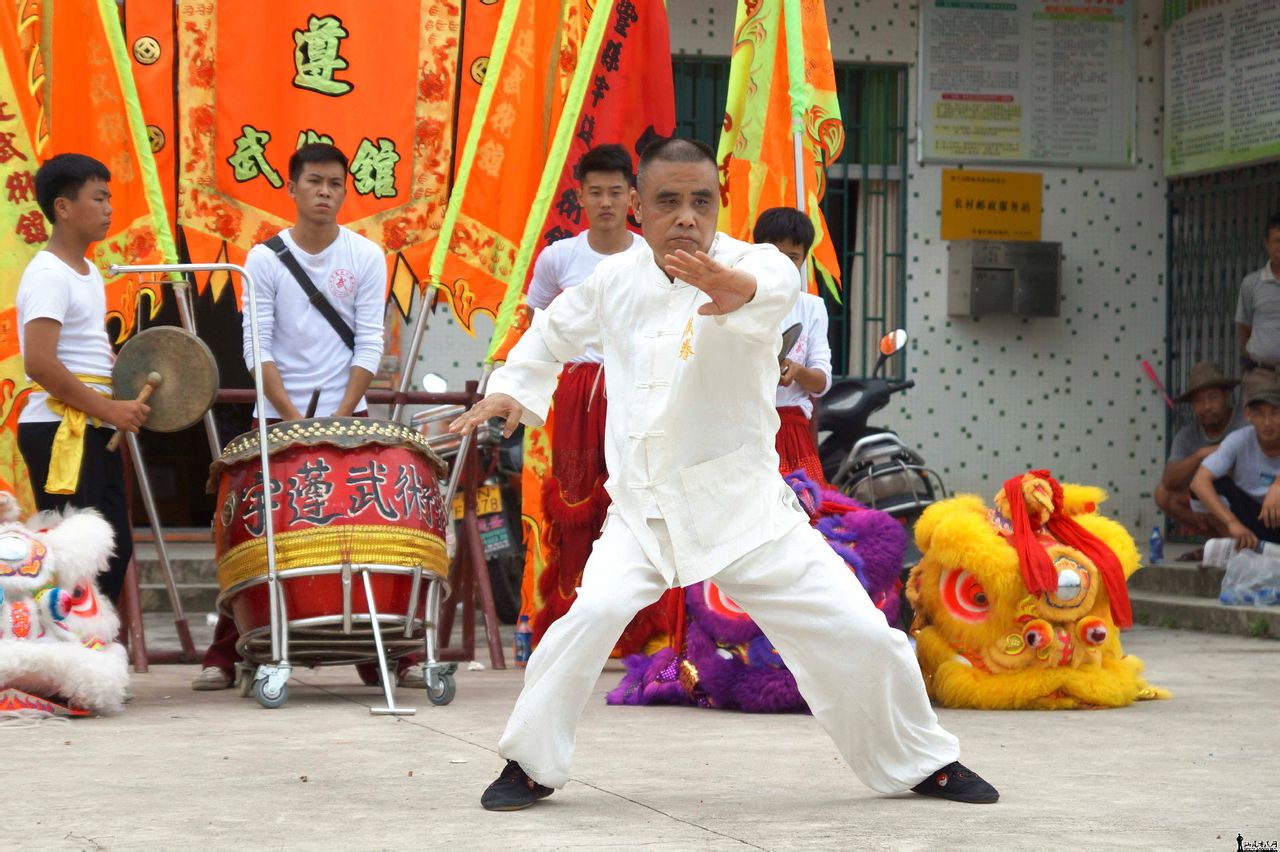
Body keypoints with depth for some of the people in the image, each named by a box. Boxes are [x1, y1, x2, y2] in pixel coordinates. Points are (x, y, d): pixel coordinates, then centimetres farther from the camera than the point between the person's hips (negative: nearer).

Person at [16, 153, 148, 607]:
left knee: (114, 547, 11)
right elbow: (40, 364, -23)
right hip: (59, 432, -10)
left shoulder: (89, 272, 16)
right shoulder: (48, 275, -14)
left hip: (93, 432, 10)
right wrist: (109, 409, -20)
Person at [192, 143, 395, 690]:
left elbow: (370, 346, -2)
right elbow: (257, 348, -5)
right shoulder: (265, 260, -2)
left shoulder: (365, 258, 1)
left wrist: (340, 417, -11)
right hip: (276, 417, -1)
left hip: (347, 416, 1)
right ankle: (224, 654, 5)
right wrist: (292, 417, -13)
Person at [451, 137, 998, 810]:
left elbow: (776, 283, -41)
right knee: (595, 612, -26)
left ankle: (924, 763, 23)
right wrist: (511, 389, 7)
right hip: (644, 508, 2)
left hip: (742, 503, -1)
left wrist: (735, 288, -63)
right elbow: (555, 331, 22)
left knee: (859, 637, -3)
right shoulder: (617, 281, 0)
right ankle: (530, 765, -8)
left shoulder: (749, 264, -13)